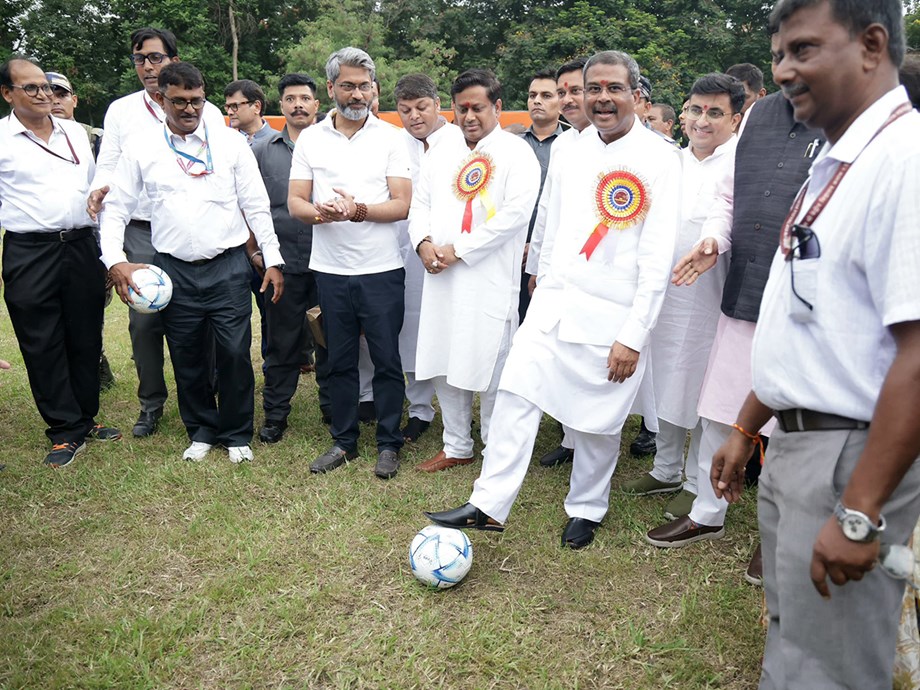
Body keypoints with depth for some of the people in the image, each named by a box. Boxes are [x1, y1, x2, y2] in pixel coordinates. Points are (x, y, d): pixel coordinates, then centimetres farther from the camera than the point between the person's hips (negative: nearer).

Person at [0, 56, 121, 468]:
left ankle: (86, 419, 24)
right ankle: (66, 431, 13)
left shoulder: (76, 133, 12)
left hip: (81, 245, 4)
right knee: (43, 345, 2)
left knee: (86, 338, 10)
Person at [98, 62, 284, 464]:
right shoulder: (140, 148, 4)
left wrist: (273, 260, -1)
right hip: (174, 270, 1)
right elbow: (116, 209, 6)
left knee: (234, 353, -1)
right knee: (186, 357, 10)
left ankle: (237, 434, 19)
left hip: (228, 266, -1)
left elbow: (256, 205, 3)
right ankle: (202, 430, 30)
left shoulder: (230, 142, 2)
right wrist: (115, 260, -8)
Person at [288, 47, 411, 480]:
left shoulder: (390, 138, 1)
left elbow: (403, 205, -6)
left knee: (387, 359, 3)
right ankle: (344, 441, 25)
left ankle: (388, 443, 18)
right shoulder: (310, 139, 7)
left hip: (381, 270, -2)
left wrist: (359, 210, -23)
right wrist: (322, 213, -19)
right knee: (340, 360, 11)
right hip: (331, 270, 2)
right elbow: (295, 202, 3)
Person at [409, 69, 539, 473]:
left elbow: (514, 215, -14)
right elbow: (420, 204, 16)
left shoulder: (516, 154, -3)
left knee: (490, 368, 0)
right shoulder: (442, 155, 17)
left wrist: (458, 251, -15)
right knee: (444, 365, 11)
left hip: (490, 280, -6)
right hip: (441, 278, 6)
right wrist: (423, 242, -6)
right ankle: (456, 447, 27)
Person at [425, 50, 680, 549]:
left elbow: (656, 259, -11)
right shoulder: (569, 155, 9)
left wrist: (633, 336, -14)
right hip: (555, 301, 5)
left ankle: (585, 510, 30)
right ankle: (488, 506, 7)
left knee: (597, 421, 7)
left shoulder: (659, 160, -8)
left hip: (612, 315, -4)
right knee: (515, 393, -2)